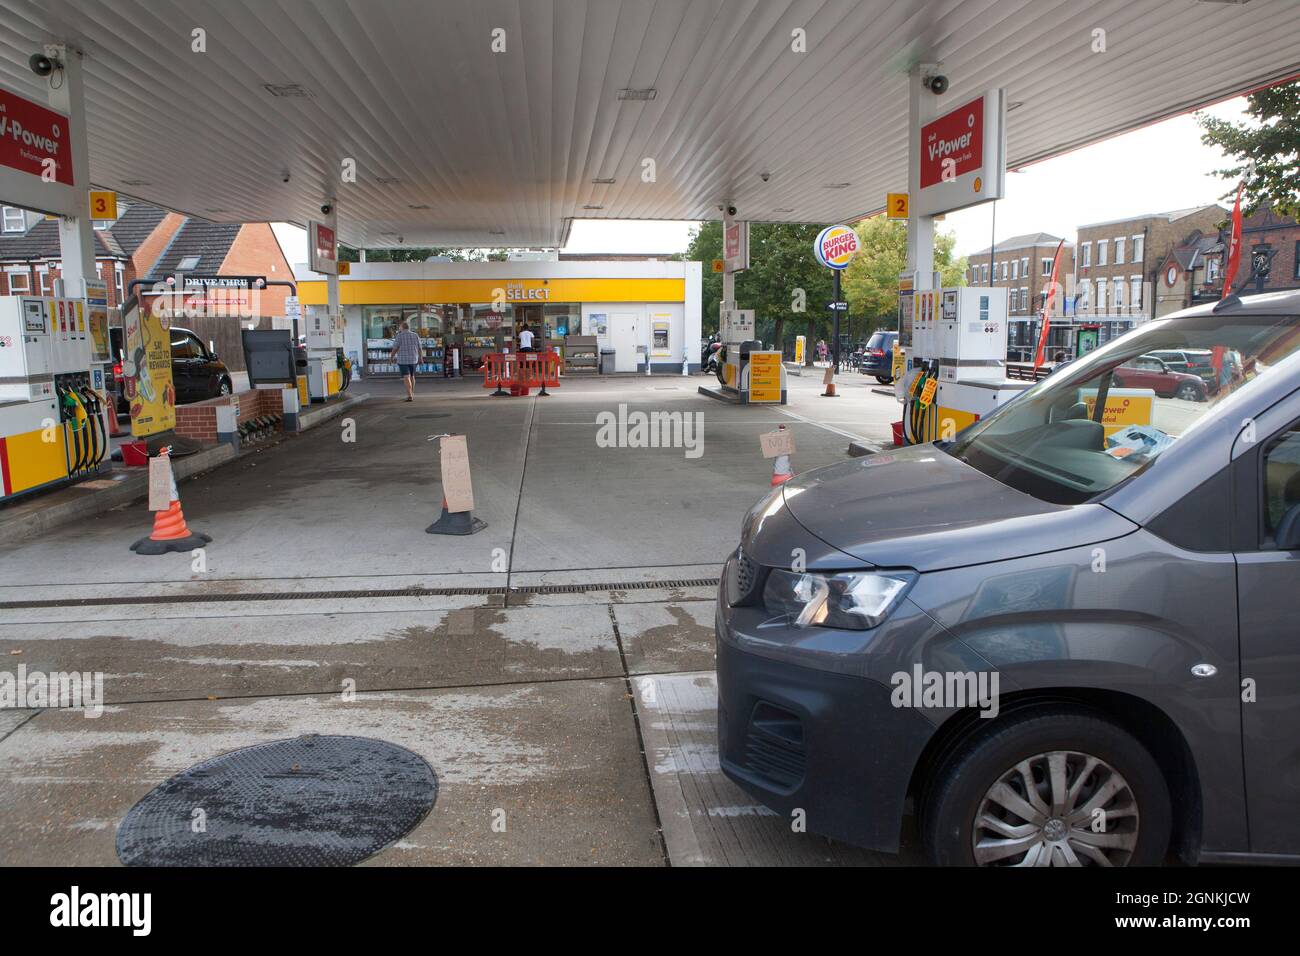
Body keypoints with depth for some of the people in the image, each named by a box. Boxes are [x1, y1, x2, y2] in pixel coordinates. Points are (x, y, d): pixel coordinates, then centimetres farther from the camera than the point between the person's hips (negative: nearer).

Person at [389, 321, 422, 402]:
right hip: (413, 359, 4)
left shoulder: (399, 336, -9)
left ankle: (410, 396, -19)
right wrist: (420, 358, 15)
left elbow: (395, 348, -9)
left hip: (403, 360, -4)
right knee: (412, 376, 21)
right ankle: (412, 394, 30)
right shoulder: (415, 335, 1)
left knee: (406, 378, -7)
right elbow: (419, 348, 4)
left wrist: (391, 357, 6)